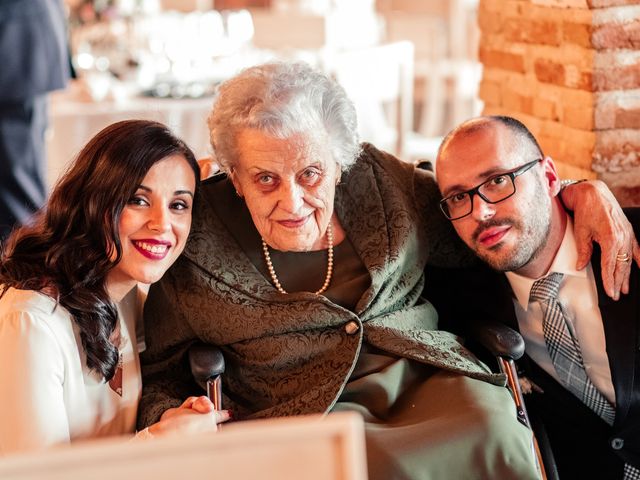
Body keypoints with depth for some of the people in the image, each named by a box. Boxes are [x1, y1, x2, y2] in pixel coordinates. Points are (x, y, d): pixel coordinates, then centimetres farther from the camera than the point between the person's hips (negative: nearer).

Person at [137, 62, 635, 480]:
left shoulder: (381, 180, 8)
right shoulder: (196, 241, 1)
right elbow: (160, 381, 9)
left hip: (426, 375, 4)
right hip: (304, 408, -3)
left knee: (494, 423, -30)